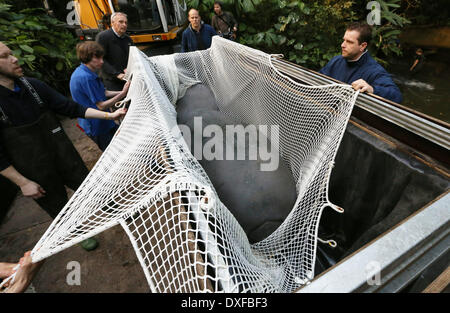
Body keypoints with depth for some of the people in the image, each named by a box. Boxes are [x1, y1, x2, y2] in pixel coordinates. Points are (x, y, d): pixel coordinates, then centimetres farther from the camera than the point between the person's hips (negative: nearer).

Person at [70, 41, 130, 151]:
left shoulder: (83, 72, 4)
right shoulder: (85, 77, -27)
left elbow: (103, 93, 9)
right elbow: (101, 106, -24)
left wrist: (121, 92, -3)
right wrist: (122, 94, -23)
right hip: (97, 127, -9)